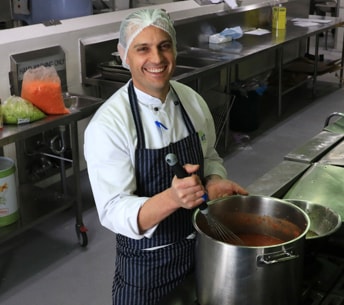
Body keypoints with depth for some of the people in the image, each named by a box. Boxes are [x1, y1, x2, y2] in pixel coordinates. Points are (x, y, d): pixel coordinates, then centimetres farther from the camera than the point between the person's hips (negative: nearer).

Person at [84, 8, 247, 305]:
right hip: (147, 264, -5)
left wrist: (215, 182, -12)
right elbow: (114, 212, -25)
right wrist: (172, 198, -43)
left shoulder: (192, 100, -5)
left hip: (202, 249, 5)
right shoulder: (108, 124, -22)